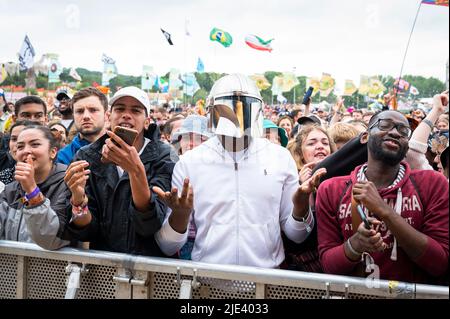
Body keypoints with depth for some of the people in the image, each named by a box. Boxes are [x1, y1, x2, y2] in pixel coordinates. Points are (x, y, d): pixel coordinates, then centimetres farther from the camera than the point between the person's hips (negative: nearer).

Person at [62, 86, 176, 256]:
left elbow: (149, 226, -14)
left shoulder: (163, 157, -4)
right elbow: (86, 232, -2)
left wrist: (136, 170, -26)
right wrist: (78, 198, -20)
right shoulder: (87, 157, 1)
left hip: (150, 262, -2)